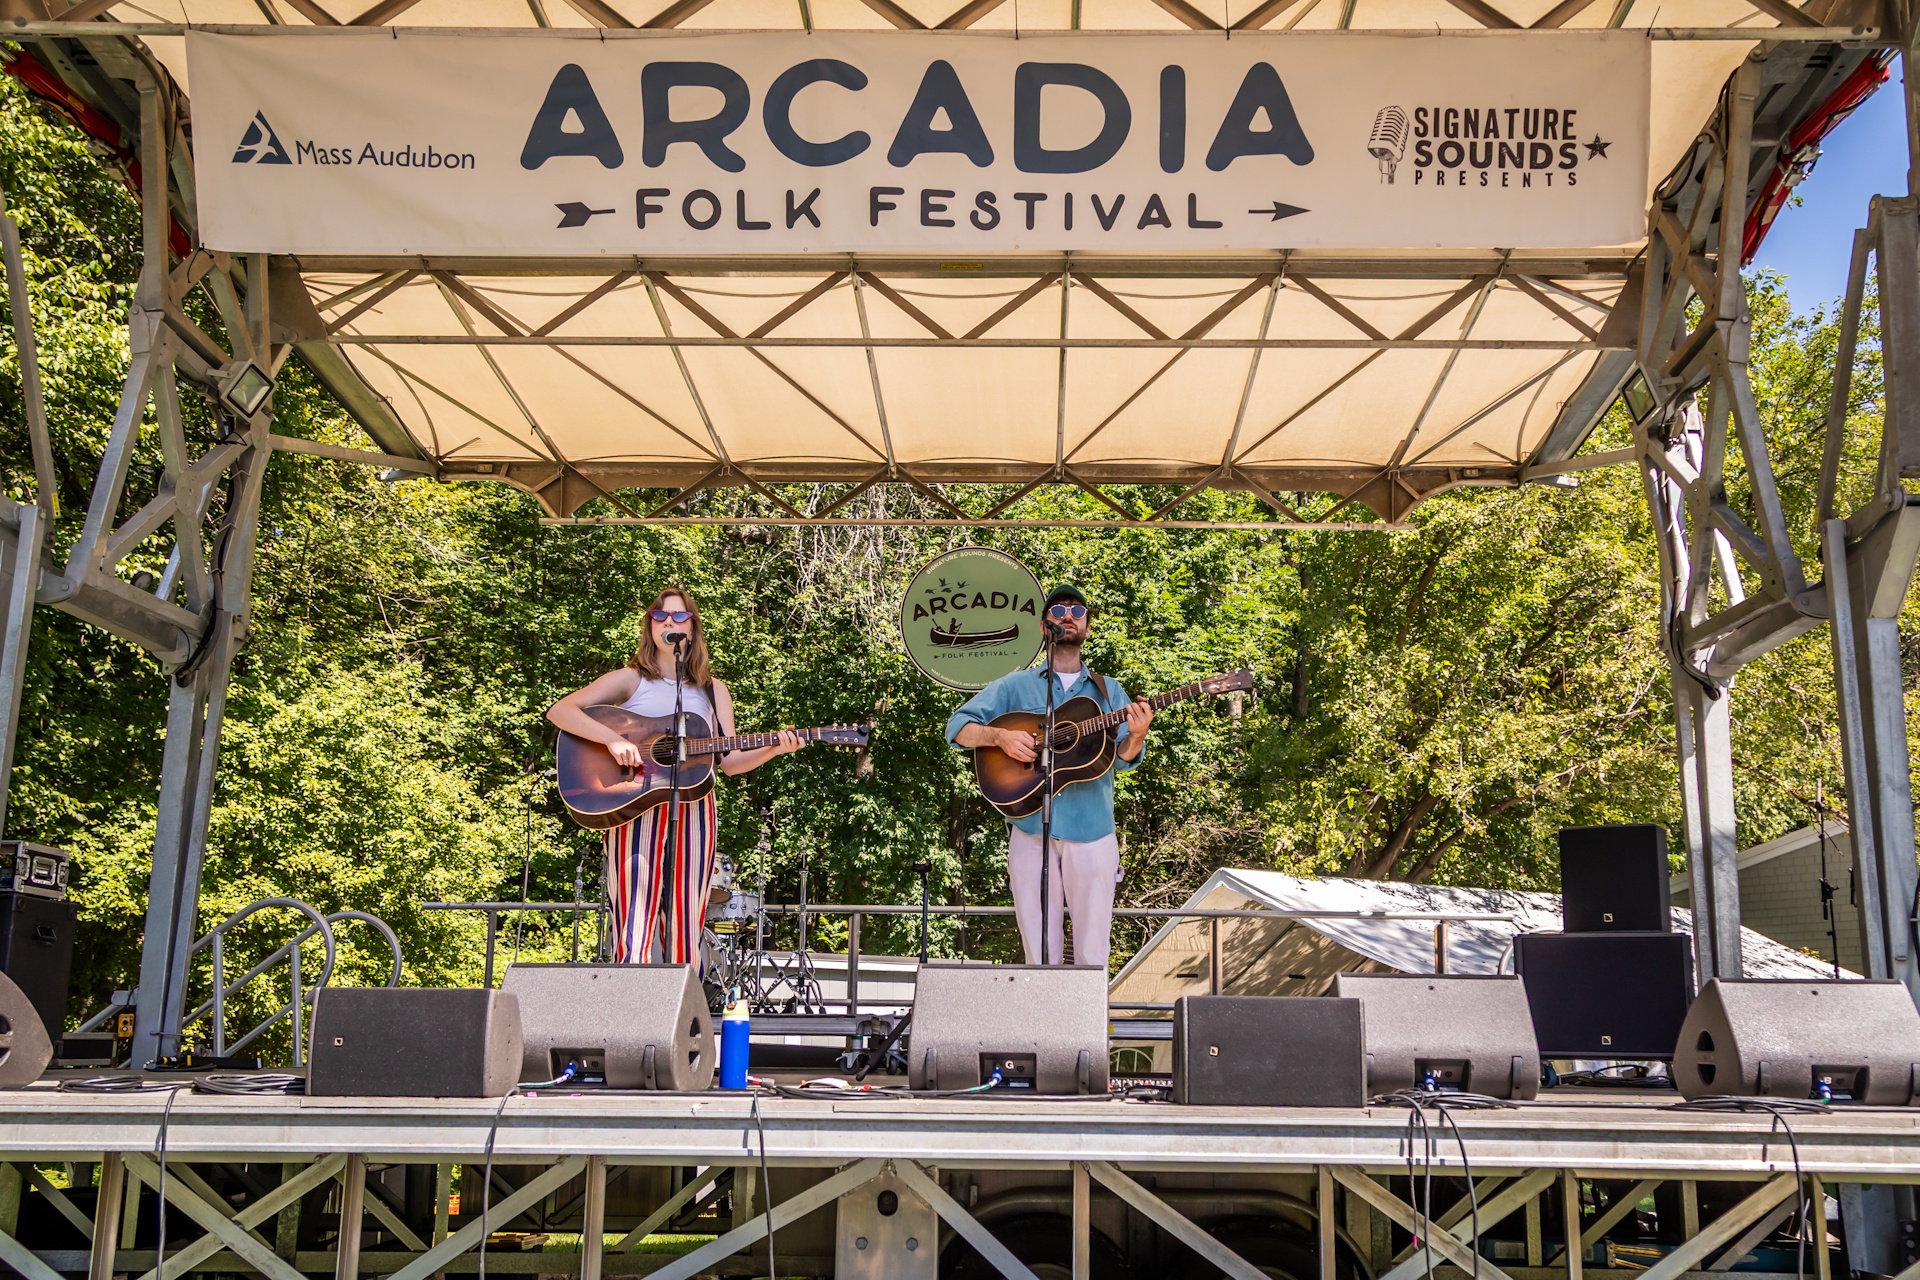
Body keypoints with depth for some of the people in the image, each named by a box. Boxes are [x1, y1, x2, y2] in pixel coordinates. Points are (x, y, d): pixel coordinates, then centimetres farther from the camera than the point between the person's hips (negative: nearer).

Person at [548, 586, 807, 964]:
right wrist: (612, 738, -17)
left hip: (693, 809, 3)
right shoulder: (630, 680, 8)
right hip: (635, 808, -3)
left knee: (685, 938, -1)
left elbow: (729, 761, 12)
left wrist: (774, 749, -5)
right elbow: (559, 710, -2)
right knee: (633, 937, -14)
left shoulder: (713, 691, 18)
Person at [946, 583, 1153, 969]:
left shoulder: (1107, 691, 15)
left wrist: (1135, 736, -18)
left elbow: (1123, 758, 5)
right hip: (1031, 832, -1)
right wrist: (1000, 736, -13)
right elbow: (958, 727, 5)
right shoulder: (1016, 686, 11)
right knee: (1040, 953, 0)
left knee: (1093, 952, 1)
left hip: (1092, 833, 1)